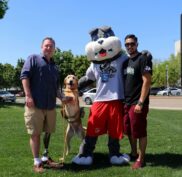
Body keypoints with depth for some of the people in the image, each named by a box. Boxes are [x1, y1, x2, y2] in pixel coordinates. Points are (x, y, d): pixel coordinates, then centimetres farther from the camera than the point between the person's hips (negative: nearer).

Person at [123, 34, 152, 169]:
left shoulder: (143, 59, -8)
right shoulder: (126, 61, 16)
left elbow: (146, 81, -15)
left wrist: (140, 103, -19)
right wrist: (123, 101, 13)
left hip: (138, 103, -8)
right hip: (126, 103, 8)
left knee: (140, 132, 0)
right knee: (129, 131, 16)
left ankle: (141, 158, 13)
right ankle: (134, 154, 32)